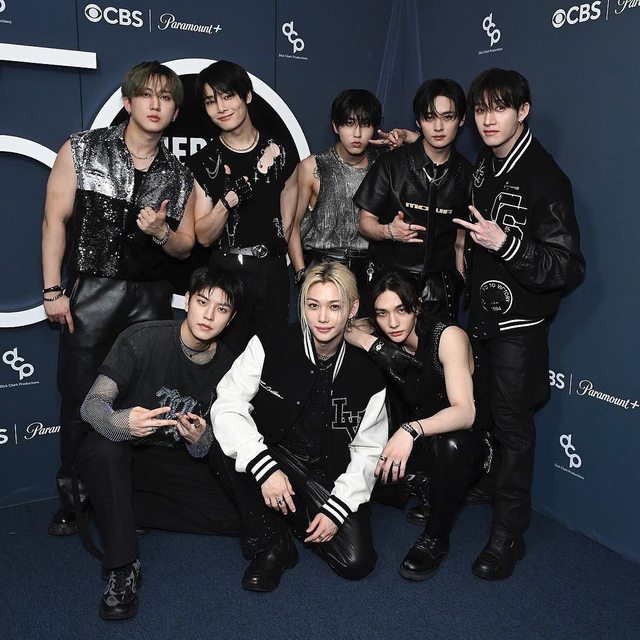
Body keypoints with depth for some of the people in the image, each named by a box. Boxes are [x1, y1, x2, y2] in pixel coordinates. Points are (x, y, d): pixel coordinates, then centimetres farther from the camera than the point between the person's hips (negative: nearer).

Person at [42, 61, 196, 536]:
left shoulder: (178, 176, 9)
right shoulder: (82, 150, 2)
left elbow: (185, 248, 13)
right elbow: (55, 219, -1)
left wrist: (161, 232, -11)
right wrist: (53, 290, -7)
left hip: (151, 298, 2)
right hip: (91, 292, -2)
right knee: (80, 398, 1)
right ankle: (72, 499, 19)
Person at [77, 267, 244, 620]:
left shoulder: (227, 366, -3)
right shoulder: (143, 339, -16)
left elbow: (217, 444, 1)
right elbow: (92, 403, -21)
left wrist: (201, 440, -25)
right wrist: (121, 423, -46)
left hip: (176, 464, 4)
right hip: (124, 455, -4)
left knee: (240, 514, -16)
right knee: (102, 449, -39)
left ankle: (121, 508, -4)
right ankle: (123, 565, -24)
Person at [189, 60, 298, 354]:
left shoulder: (280, 154, 1)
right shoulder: (203, 162, 1)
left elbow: (289, 224, 8)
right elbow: (204, 237, -3)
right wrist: (228, 200, -17)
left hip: (272, 273, 1)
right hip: (225, 273, -1)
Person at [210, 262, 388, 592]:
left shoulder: (368, 374, -8)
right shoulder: (270, 347, -13)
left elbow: (368, 450, -1)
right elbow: (227, 406, -21)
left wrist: (337, 508, -12)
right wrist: (264, 468, -34)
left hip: (330, 475, 1)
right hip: (272, 456, -1)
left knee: (357, 562, -15)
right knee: (226, 449, -31)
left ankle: (299, 519, 17)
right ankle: (270, 544, -10)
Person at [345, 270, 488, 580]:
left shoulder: (448, 336, -21)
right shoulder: (383, 344, -4)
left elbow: (465, 413, -31)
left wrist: (411, 430, -46)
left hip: (467, 447, -5)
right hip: (421, 447, 5)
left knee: (450, 443, -38)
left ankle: (435, 539, -15)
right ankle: (430, 493, 3)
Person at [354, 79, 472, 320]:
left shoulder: (465, 173, 6)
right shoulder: (391, 163, -4)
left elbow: (460, 240, 13)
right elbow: (365, 222, -2)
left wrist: (459, 280, 6)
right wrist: (388, 231, -22)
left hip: (442, 290, 3)